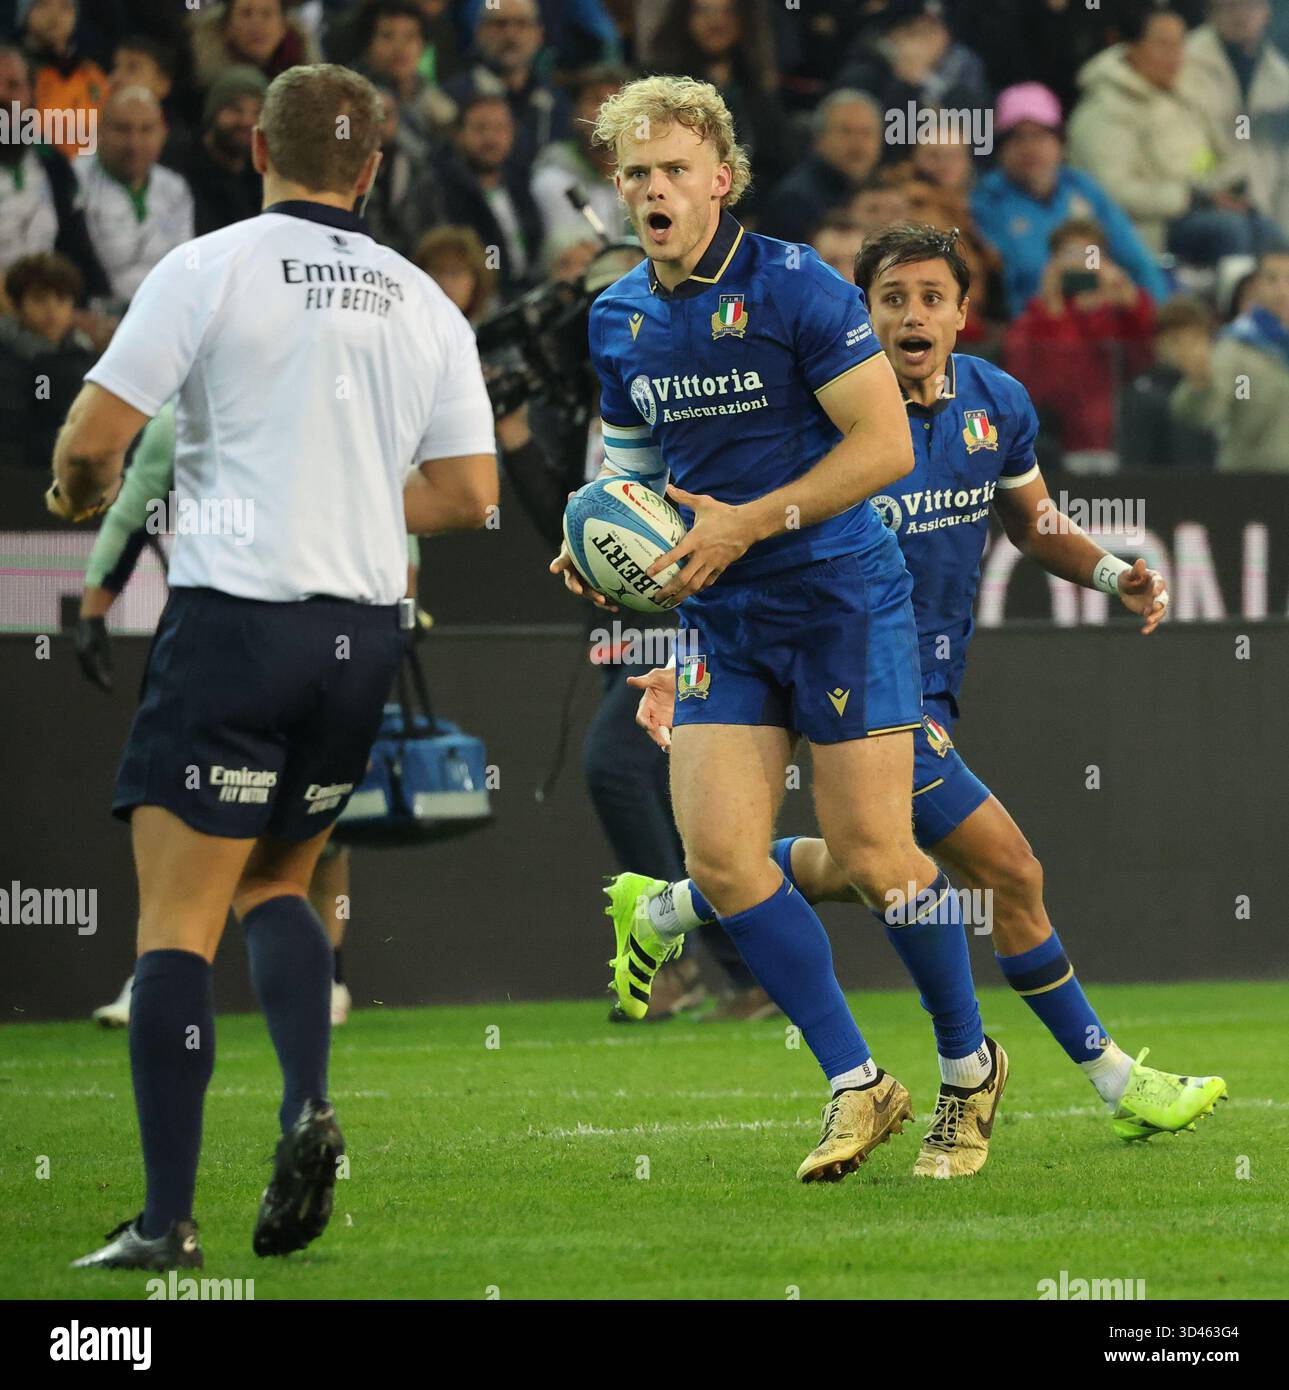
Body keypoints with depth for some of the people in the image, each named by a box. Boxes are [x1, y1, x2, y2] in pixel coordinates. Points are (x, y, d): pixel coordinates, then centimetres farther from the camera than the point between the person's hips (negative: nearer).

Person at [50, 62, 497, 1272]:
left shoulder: (211, 267, -5)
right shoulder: (423, 303, 9)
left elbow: (96, 429, -9)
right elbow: (468, 491, 8)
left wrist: (80, 487, 14)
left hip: (234, 619, -5)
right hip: (363, 636, 5)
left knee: (177, 920, -2)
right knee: (277, 886, 23)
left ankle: (167, 1218, -7)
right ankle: (307, 1107, -2)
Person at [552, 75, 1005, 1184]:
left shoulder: (796, 289, -12)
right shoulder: (618, 319, 7)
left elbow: (886, 444, -15)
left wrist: (747, 524, -19)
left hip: (842, 600, -6)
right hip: (721, 620, 6)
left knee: (873, 856, -6)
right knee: (718, 854, -8)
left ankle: (970, 1067, 17)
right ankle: (858, 1085, 4)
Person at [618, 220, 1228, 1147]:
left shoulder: (997, 401, 0)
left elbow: (1034, 525, 15)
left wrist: (1115, 574, -4)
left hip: (936, 677, 8)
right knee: (1010, 871, -11)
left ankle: (667, 908, 45)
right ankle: (1115, 1080, 2)